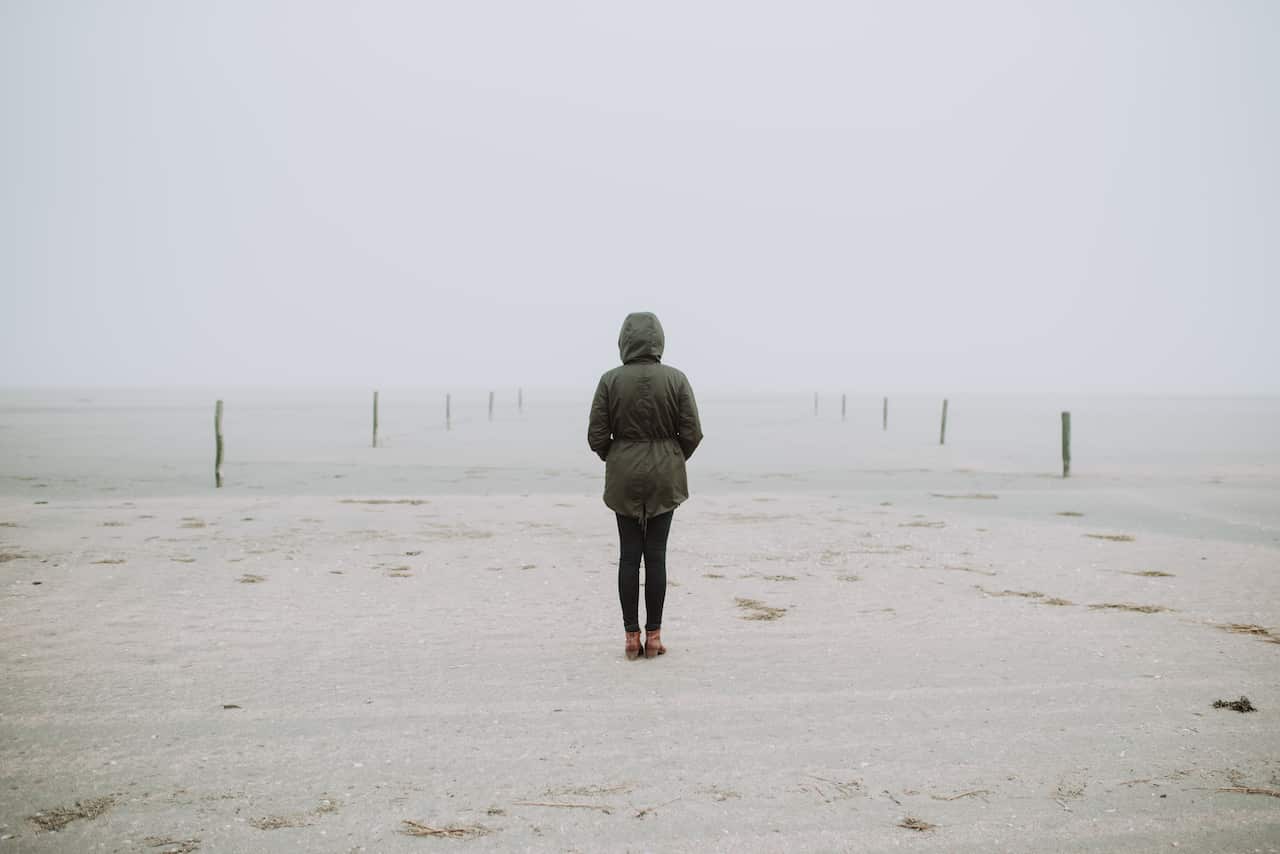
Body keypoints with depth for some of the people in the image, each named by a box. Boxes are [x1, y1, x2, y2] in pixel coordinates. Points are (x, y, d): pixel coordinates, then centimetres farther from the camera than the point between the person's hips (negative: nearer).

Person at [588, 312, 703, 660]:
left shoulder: (611, 380, -7)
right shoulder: (676, 379, -6)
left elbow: (597, 436, -5)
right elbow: (692, 433, -5)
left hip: (624, 476, 0)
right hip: (665, 476, 0)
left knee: (629, 555, 7)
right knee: (656, 554, 5)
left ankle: (632, 636, 11)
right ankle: (653, 635, 11)